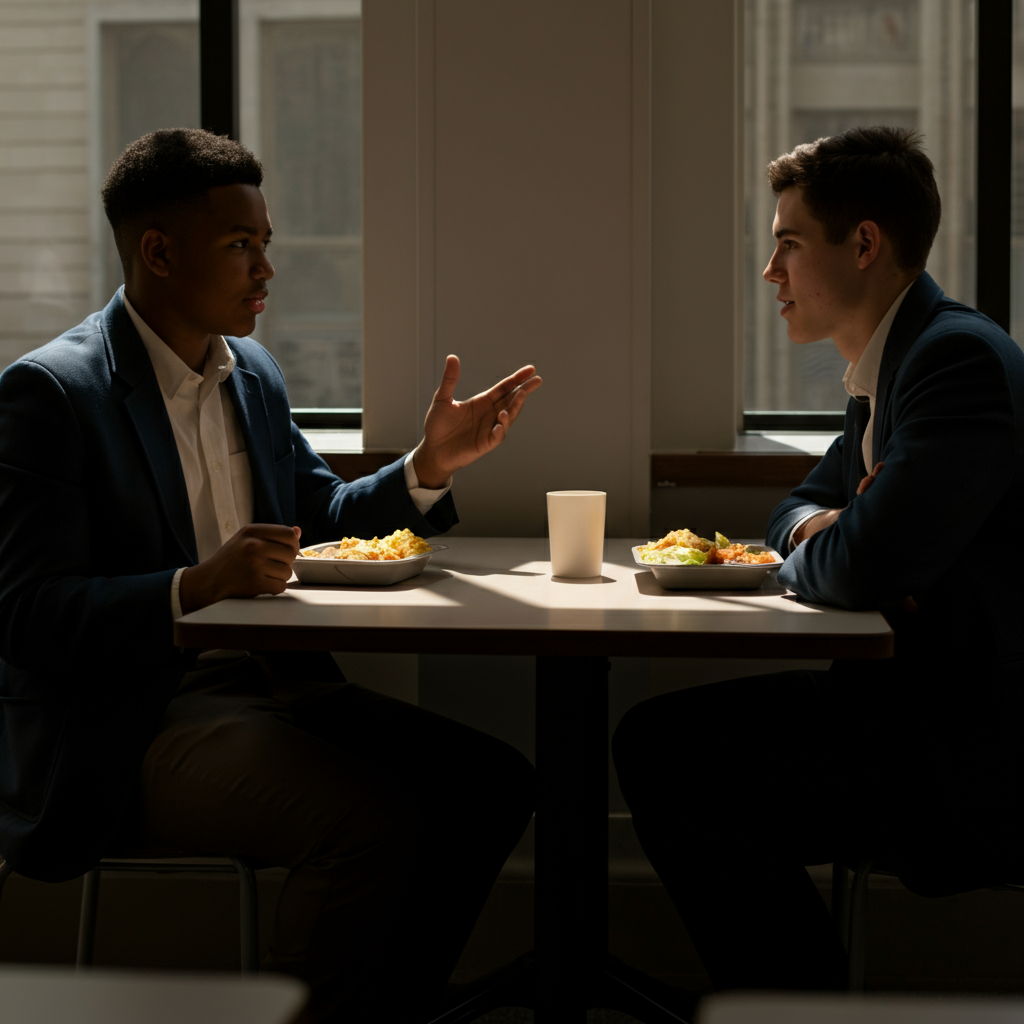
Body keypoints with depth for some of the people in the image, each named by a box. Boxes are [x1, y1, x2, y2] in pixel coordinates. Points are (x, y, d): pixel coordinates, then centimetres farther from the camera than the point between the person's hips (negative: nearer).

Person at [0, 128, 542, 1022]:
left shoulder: (254, 372, 14)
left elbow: (320, 519, 24)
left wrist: (431, 464, 7)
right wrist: (196, 587, -31)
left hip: (273, 681, 8)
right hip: (125, 730, -8)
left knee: (494, 781, -9)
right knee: (377, 819, -29)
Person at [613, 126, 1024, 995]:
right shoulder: (889, 366, 16)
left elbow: (862, 565, -27)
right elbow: (801, 508, 25)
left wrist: (806, 554, -2)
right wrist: (817, 529, 0)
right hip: (921, 703, 10)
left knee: (666, 746, -17)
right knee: (663, 737, 8)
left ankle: (797, 995, -3)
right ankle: (787, 987, 13)